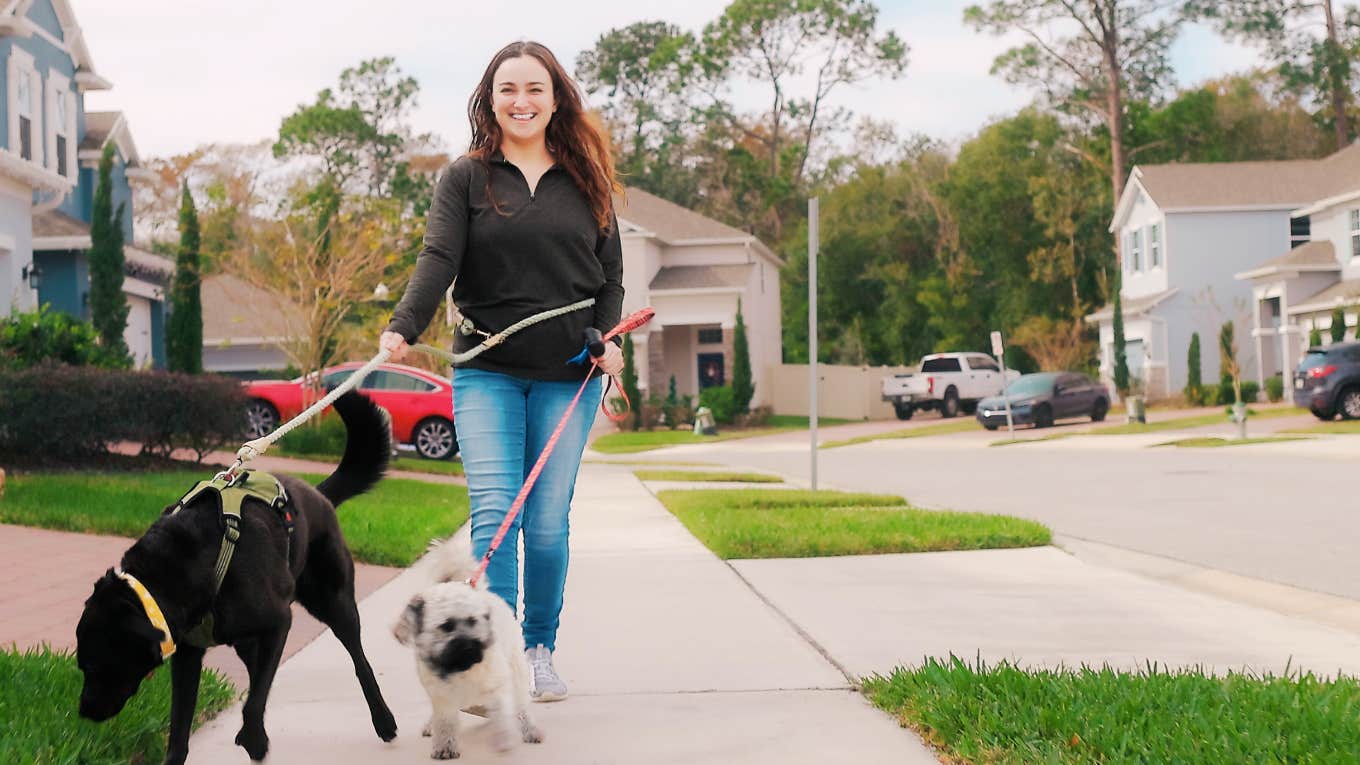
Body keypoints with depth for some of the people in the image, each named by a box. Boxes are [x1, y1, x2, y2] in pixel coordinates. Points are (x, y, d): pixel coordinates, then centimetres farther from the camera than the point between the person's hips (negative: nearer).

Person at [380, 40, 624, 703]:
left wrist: (610, 338, -5)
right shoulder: (466, 178, 5)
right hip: (487, 373, -1)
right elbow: (439, 259, -8)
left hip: (568, 376, 1)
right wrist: (402, 328, -25)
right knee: (493, 513, -12)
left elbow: (610, 271, 12)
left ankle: (541, 649, 19)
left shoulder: (585, 180, 11)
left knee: (548, 523, 2)